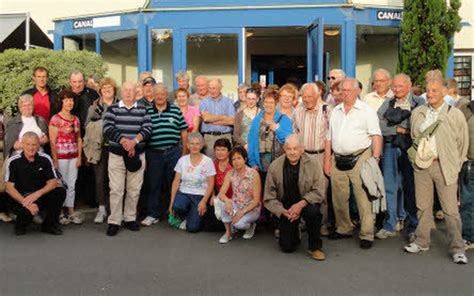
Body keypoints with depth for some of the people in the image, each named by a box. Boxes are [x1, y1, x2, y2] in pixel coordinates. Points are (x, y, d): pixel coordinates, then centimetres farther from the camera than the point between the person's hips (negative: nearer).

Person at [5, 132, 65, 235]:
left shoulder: (45, 159, -1)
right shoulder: (13, 161, -7)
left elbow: (53, 182, -3)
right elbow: (9, 188, -9)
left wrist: (37, 194, -22)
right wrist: (26, 203, -24)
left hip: (40, 196, 3)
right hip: (20, 198, -3)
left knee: (60, 192, -24)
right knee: (27, 210, -36)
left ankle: (49, 225, -1)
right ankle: (20, 225, 5)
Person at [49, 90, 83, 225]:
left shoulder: (76, 119, 10)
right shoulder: (55, 119, -6)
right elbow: (52, 141, -9)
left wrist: (79, 157, 5)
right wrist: (55, 160, -13)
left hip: (73, 157, 5)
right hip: (61, 156, -5)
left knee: (72, 185, 9)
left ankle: (71, 211, 16)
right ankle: (60, 212, 10)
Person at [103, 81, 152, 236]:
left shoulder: (142, 110, 8)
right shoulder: (112, 109, 3)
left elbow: (147, 129, -3)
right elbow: (108, 129, -8)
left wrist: (134, 141, -19)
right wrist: (124, 142, -19)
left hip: (137, 155, 2)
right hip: (116, 154, -2)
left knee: (134, 189, 8)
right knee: (116, 189, -1)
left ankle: (130, 218, 21)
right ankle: (114, 221, 7)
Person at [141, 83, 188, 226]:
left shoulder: (176, 110, 5)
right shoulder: (147, 112, 4)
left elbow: (183, 131, 7)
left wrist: (184, 152, 5)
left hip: (173, 152, 0)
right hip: (154, 153, 0)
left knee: (173, 183, 8)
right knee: (154, 184, 5)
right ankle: (153, 214, 15)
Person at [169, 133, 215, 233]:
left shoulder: (207, 161, -5)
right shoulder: (182, 160, 2)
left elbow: (211, 184, -4)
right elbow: (176, 182, 2)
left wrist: (203, 201, -14)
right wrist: (172, 201, -6)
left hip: (200, 196, -2)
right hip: (183, 193, 2)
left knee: (192, 228, -16)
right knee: (177, 206, -33)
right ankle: (185, 218, 4)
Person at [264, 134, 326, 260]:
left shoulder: (313, 163, -12)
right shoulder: (275, 166, -9)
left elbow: (318, 192, -12)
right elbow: (269, 198, -5)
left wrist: (301, 204, -28)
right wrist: (283, 212, -20)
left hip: (306, 203, -1)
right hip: (286, 208, 1)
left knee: (313, 211, -36)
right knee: (287, 247, -6)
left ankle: (315, 247, -11)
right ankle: (295, 232, 32)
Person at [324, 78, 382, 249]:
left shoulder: (366, 111, 0)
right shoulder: (335, 111, 15)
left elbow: (376, 137, -6)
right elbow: (329, 139, 16)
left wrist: (375, 158, -17)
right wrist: (327, 161, 11)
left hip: (359, 159, -5)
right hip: (338, 160, 6)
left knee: (363, 198, -5)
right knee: (339, 198, 11)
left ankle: (367, 235, 3)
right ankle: (343, 229, 27)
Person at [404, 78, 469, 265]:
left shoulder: (455, 115, 0)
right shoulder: (417, 113, 9)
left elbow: (463, 142, 5)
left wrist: (456, 164, 4)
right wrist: (418, 155, 9)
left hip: (444, 166, -3)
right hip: (422, 165, 3)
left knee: (450, 209, -3)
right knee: (423, 206, 11)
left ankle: (457, 249, 6)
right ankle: (422, 242, 23)